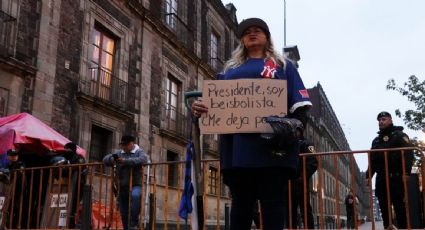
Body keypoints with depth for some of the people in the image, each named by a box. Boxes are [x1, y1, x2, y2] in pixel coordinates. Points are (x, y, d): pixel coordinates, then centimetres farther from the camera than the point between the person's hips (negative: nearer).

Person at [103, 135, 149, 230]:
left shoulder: (139, 152, 2)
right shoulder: (119, 153, 15)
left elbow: (143, 159, -19)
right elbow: (105, 159, 8)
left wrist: (126, 161, -28)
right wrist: (112, 159, -17)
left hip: (135, 185, -5)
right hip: (122, 186, 5)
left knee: (135, 196, -37)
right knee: (123, 212, 8)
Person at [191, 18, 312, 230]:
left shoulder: (283, 66, 17)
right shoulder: (230, 69, 24)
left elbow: (299, 103, 6)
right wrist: (200, 108, -5)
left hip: (273, 144, -2)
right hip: (238, 145, 2)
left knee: (273, 200, -2)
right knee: (241, 201, 5)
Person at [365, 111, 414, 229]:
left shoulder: (399, 135, 3)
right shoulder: (376, 140, 22)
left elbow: (408, 154, -9)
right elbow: (372, 160, 22)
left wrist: (406, 172, -21)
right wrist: (368, 176, 12)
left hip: (396, 178, -6)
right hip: (381, 179, 6)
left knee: (400, 207, -5)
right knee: (384, 209, 5)